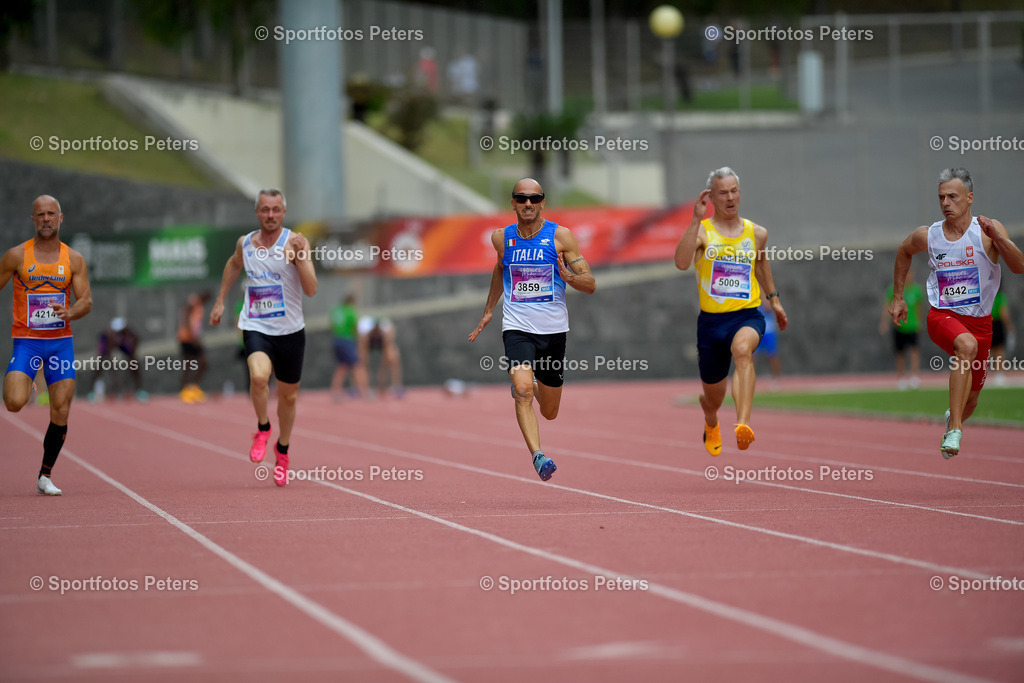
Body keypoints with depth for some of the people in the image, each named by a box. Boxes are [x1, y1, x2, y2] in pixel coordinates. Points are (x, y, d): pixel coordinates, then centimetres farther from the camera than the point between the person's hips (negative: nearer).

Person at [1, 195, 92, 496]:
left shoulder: (73, 259, 4)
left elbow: (86, 301, 0)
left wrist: (69, 313, -21)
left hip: (60, 341, 2)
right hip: (26, 340, -2)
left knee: (60, 413, -2)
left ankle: (45, 476, 13)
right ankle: (25, 383, 13)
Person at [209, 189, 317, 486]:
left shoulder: (295, 242, -10)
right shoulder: (245, 243, 1)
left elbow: (311, 289, -18)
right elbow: (234, 264, 26)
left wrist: (300, 258, -31)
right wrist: (220, 301, 25)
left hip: (290, 330, 0)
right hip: (256, 328, 0)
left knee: (288, 396, 13)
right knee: (258, 376, -29)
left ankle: (283, 449, 39)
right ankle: (263, 428, -2)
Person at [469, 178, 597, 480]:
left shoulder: (560, 236, -4)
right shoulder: (501, 237, 4)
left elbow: (591, 284, -5)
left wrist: (569, 277, -26)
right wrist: (488, 311, 28)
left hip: (553, 330, 0)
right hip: (517, 328, 0)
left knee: (549, 412, 14)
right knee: (523, 392, -27)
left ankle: (533, 385, 48)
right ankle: (538, 456, -33)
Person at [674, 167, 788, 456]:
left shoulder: (757, 233, 8)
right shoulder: (702, 231, -4)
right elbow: (681, 263, -24)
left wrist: (773, 298, 31)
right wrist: (696, 220, -27)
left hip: (748, 315, 0)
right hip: (711, 320, 0)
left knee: (743, 349, -38)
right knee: (713, 396, 14)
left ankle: (743, 424, -52)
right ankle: (711, 427, 53)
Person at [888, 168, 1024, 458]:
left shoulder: (989, 230, -10)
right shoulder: (927, 235, -3)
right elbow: (903, 252, 19)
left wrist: (997, 238, -36)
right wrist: (897, 298, 21)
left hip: (980, 321, 2)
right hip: (942, 315, -2)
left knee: (971, 400, 13)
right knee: (967, 345, -37)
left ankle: (953, 419, 52)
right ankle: (954, 430, -38)